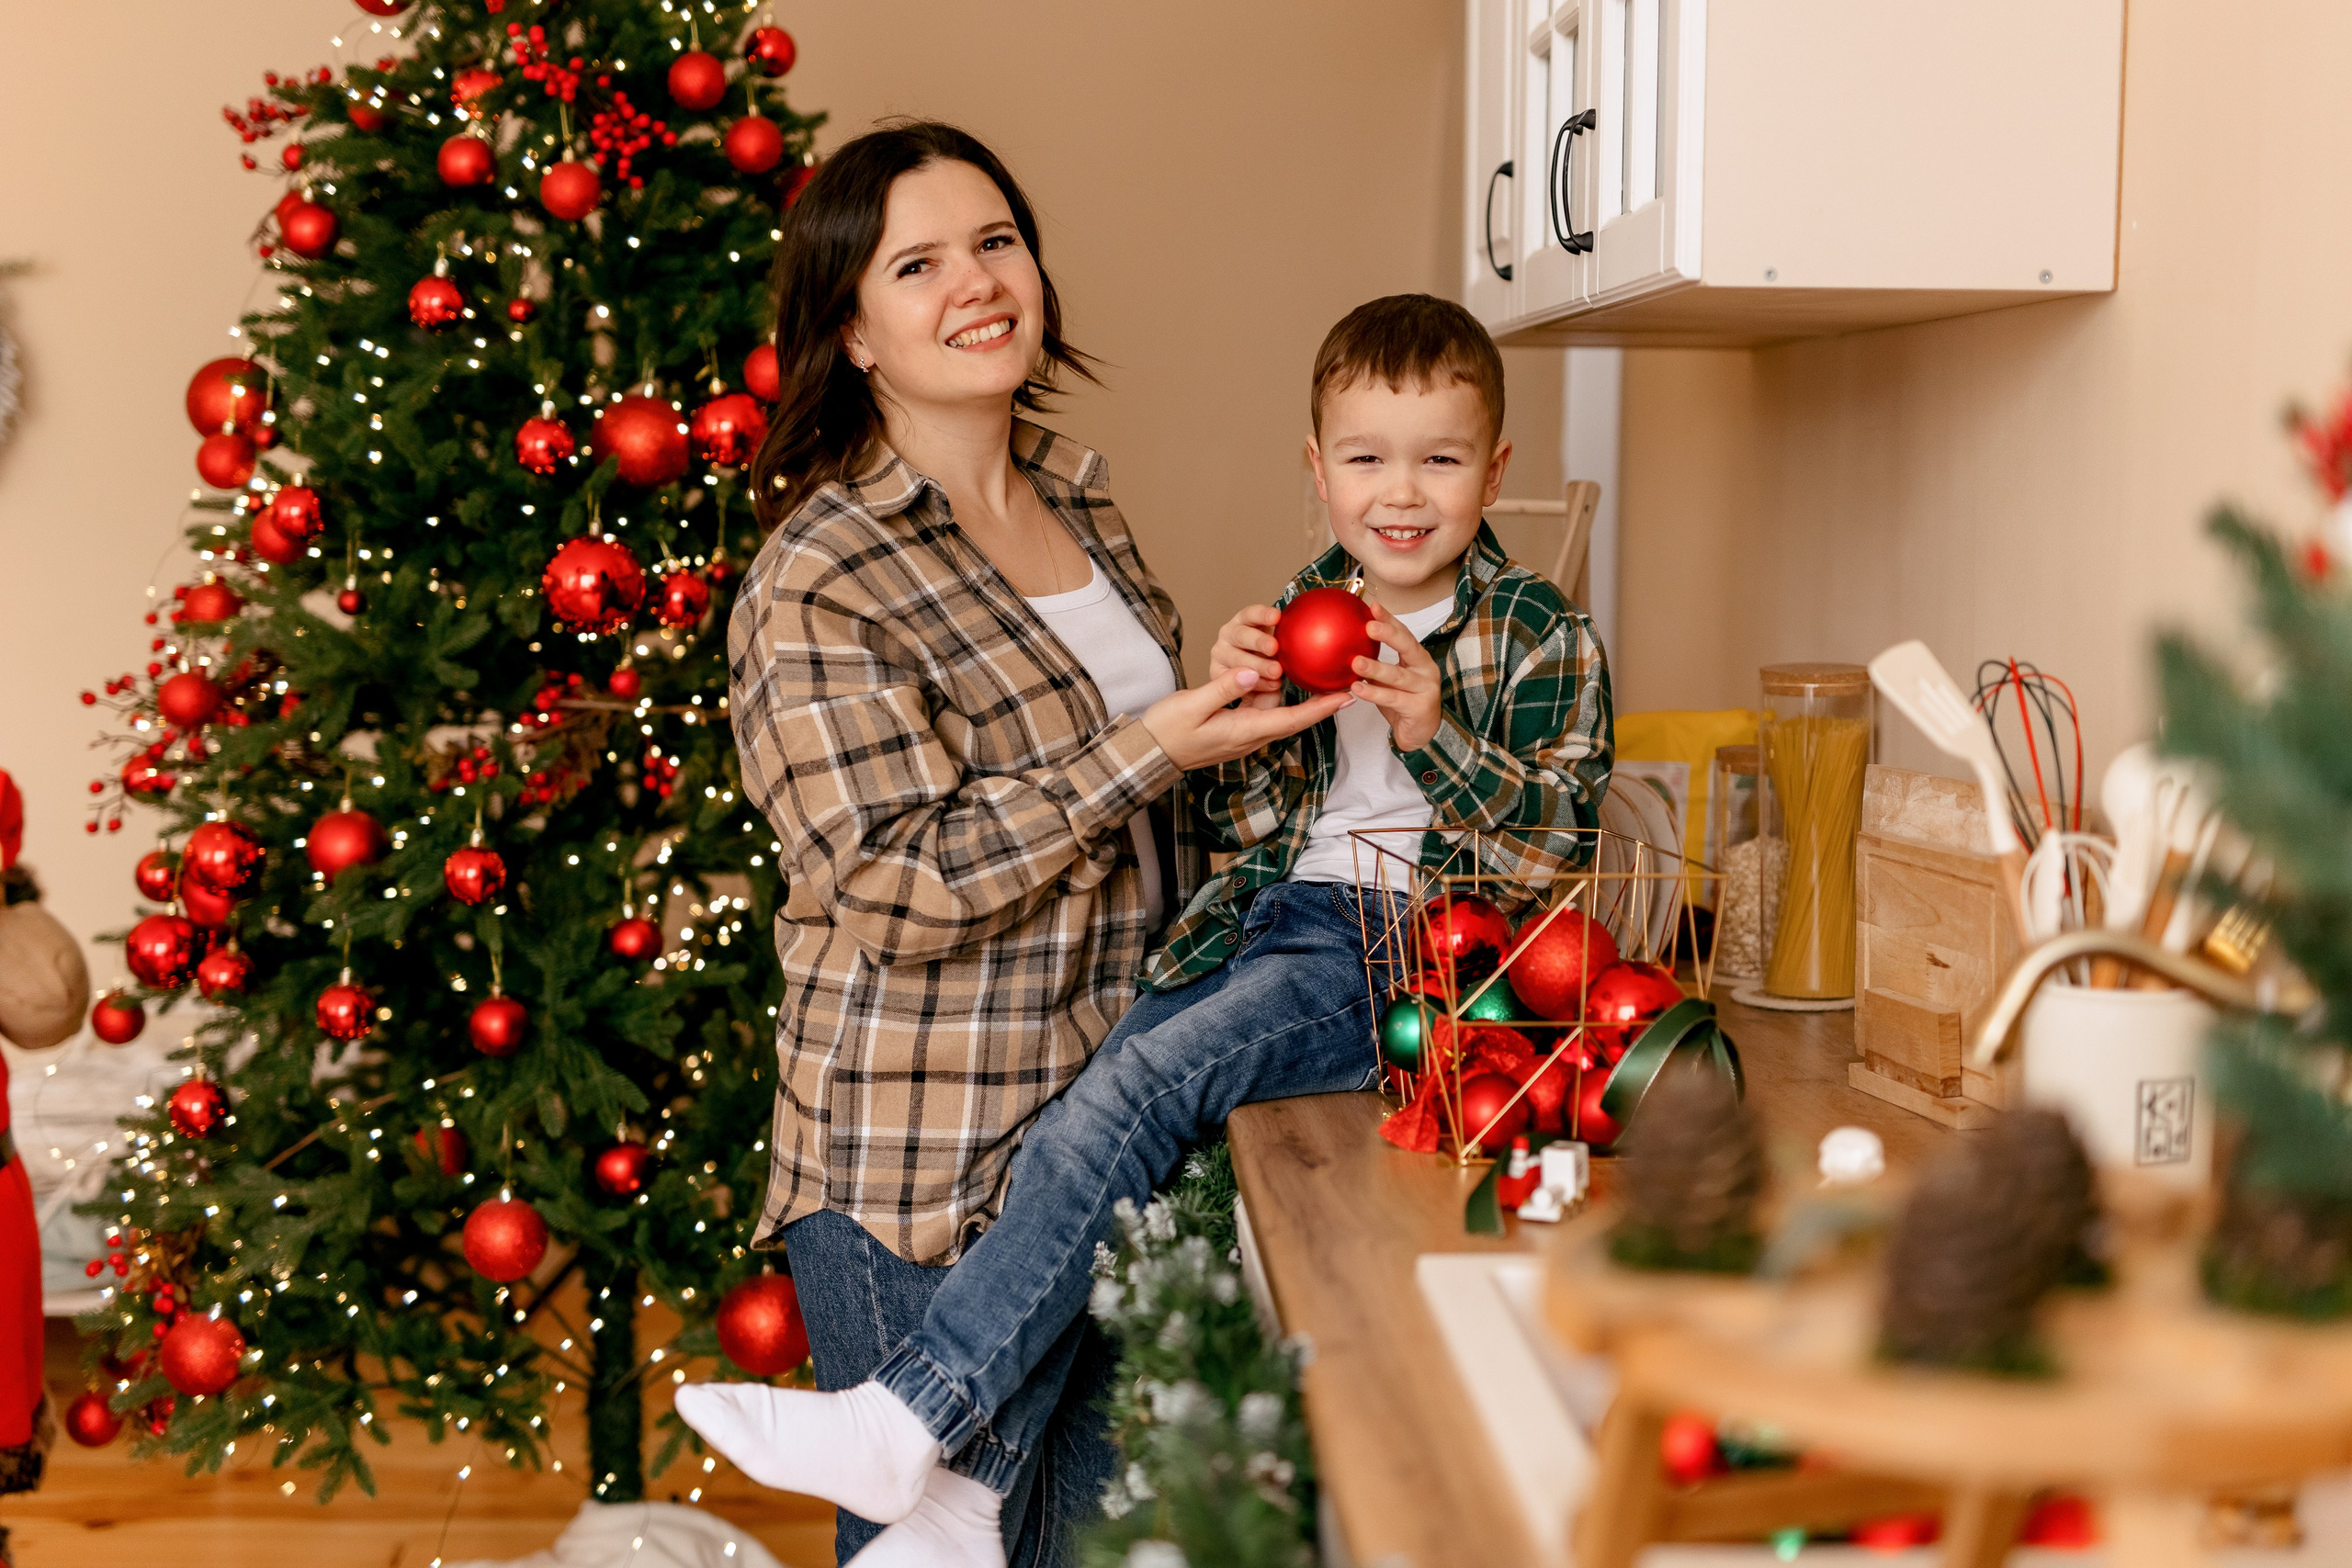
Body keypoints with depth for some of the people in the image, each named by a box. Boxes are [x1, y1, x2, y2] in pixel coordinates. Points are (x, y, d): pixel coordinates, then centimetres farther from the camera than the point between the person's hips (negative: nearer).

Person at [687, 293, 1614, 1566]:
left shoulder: (1542, 638, 1)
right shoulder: (1307, 609, 14)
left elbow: (1565, 848, -6)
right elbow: (1237, 829, 13)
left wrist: (1435, 733, -19)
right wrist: (1234, 712, -8)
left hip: (1404, 948, -5)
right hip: (1267, 917, 6)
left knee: (1130, 1094, -25)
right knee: (1087, 1140, -16)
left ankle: (909, 1417, -24)